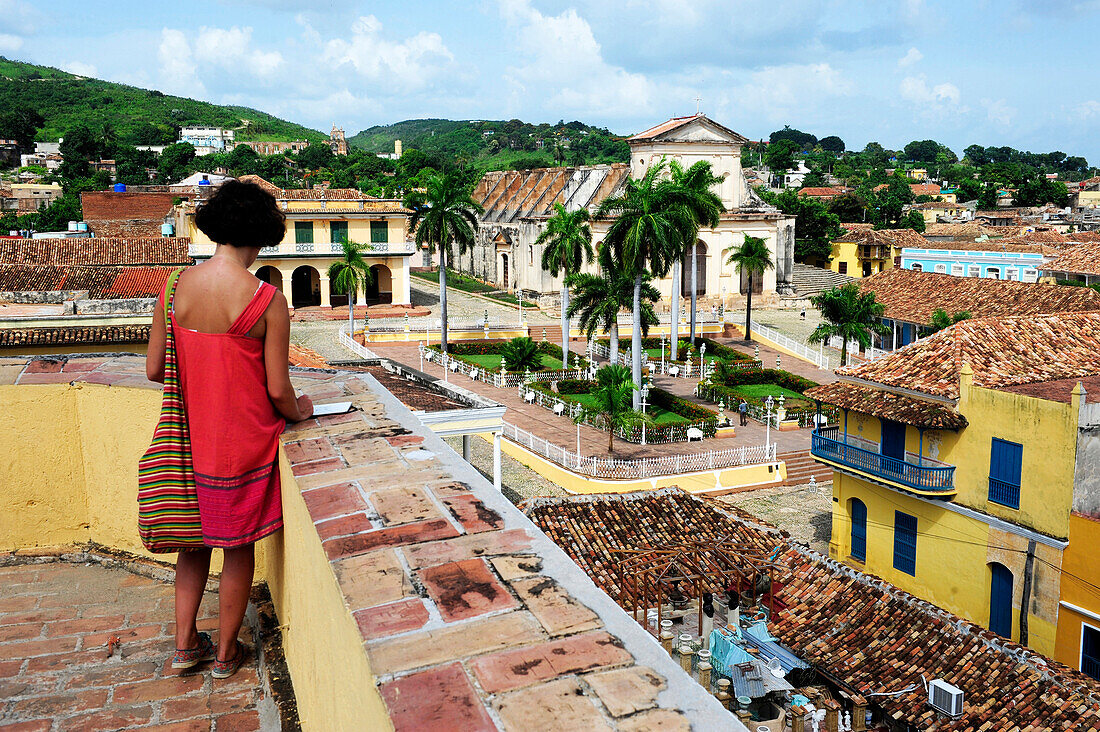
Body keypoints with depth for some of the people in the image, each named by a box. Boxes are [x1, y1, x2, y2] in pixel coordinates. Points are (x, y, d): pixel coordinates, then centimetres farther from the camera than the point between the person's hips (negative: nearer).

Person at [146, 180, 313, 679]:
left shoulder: (175, 288, -6)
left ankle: (185, 642, 31)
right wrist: (299, 411, 7)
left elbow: (154, 370, 1)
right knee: (238, 545, 13)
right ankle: (226, 652, 28)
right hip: (245, 441, -4)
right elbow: (278, 390, -15)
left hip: (192, 434, 4)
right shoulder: (267, 300, -18)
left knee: (195, 536, 22)